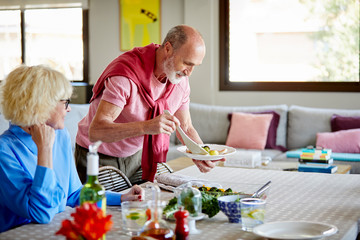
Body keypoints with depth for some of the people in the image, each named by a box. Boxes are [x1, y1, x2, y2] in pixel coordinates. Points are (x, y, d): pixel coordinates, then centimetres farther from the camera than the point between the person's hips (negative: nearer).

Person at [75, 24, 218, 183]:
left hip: (136, 155, 6)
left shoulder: (181, 80, -8)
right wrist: (146, 126, -50)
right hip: (99, 158, -6)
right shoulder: (125, 76, -31)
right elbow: (96, 132, -38)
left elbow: (186, 128, 3)